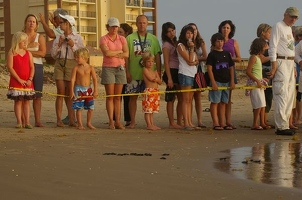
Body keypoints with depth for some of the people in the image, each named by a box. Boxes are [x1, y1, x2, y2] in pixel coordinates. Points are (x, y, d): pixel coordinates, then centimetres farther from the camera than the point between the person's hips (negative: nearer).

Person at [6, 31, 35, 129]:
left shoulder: (28, 53, 10)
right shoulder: (12, 53, -3)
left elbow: (32, 67, 7)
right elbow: (10, 67, -10)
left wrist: (30, 79, -7)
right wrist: (19, 79, -14)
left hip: (27, 82, 4)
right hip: (16, 81, -4)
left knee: (26, 101, 3)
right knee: (18, 101, -2)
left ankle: (27, 122, 4)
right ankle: (19, 122, 2)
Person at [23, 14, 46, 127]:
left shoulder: (40, 37, 10)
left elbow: (43, 53, -3)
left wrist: (27, 50, -5)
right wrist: (32, 48, -10)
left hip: (37, 66, 1)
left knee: (37, 95, -1)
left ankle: (38, 120, 2)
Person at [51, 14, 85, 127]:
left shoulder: (77, 37, 5)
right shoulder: (58, 38, 14)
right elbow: (53, 54, 11)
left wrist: (73, 46, -11)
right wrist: (59, 44, -2)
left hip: (72, 64, -2)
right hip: (60, 64, 2)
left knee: (70, 93, 0)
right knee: (60, 92, -4)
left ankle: (72, 120, 2)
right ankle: (59, 120, -5)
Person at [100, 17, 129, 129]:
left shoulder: (122, 39, 10)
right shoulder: (103, 39, 1)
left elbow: (126, 54, -1)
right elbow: (107, 53, -15)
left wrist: (113, 53, -8)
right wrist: (119, 51, -4)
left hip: (120, 68, 3)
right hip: (108, 68, -3)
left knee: (118, 97, 2)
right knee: (110, 96, -4)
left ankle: (118, 121, 1)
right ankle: (111, 122, -4)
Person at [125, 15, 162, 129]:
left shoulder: (153, 39, 9)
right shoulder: (130, 38, 4)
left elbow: (157, 56, 8)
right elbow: (126, 56, 2)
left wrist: (158, 72, 2)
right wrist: (127, 72, -5)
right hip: (134, 74, -1)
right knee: (133, 97, 1)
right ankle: (132, 121, 8)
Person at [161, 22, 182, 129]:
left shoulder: (176, 43, 16)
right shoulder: (166, 45, -6)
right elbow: (166, 62, -11)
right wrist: (169, 78, -16)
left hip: (179, 72, 8)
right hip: (172, 72, -8)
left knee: (181, 98, 7)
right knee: (171, 99, -4)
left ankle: (179, 122, 12)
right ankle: (172, 123, -2)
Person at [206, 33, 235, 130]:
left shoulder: (227, 54, 13)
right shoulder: (212, 54, -3)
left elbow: (231, 68, 15)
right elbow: (209, 69, -8)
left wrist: (232, 81, 8)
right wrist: (213, 82, -15)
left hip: (226, 82, 5)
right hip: (216, 81, -5)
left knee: (223, 103, 8)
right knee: (215, 102, -3)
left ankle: (222, 123, 12)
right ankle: (215, 123, -3)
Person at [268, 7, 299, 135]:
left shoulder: (289, 29, 22)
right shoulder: (278, 26, -5)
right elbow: (273, 47, -12)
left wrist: (294, 66, 19)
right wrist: (274, 65, -19)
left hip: (290, 63, 9)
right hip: (281, 62, -9)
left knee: (290, 96, 8)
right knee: (282, 95, -13)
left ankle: (285, 124, 12)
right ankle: (281, 127, -15)